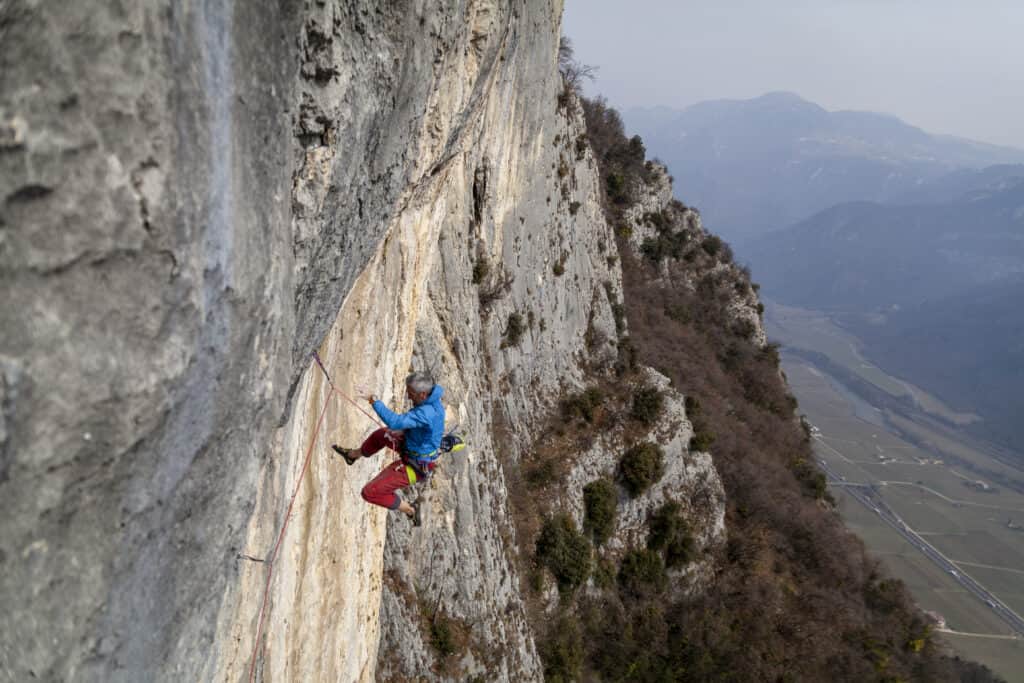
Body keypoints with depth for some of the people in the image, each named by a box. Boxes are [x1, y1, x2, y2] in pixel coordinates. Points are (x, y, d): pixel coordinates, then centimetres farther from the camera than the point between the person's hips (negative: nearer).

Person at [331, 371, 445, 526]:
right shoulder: (432, 399, -8)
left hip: (415, 466, -10)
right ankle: (353, 455, 58)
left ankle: (410, 510, 10)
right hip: (419, 446, 10)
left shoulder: (426, 413, -38)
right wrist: (402, 431, 3)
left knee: (370, 492, -7)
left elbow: (395, 422, -47)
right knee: (381, 434, 29)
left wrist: (373, 400, -42)